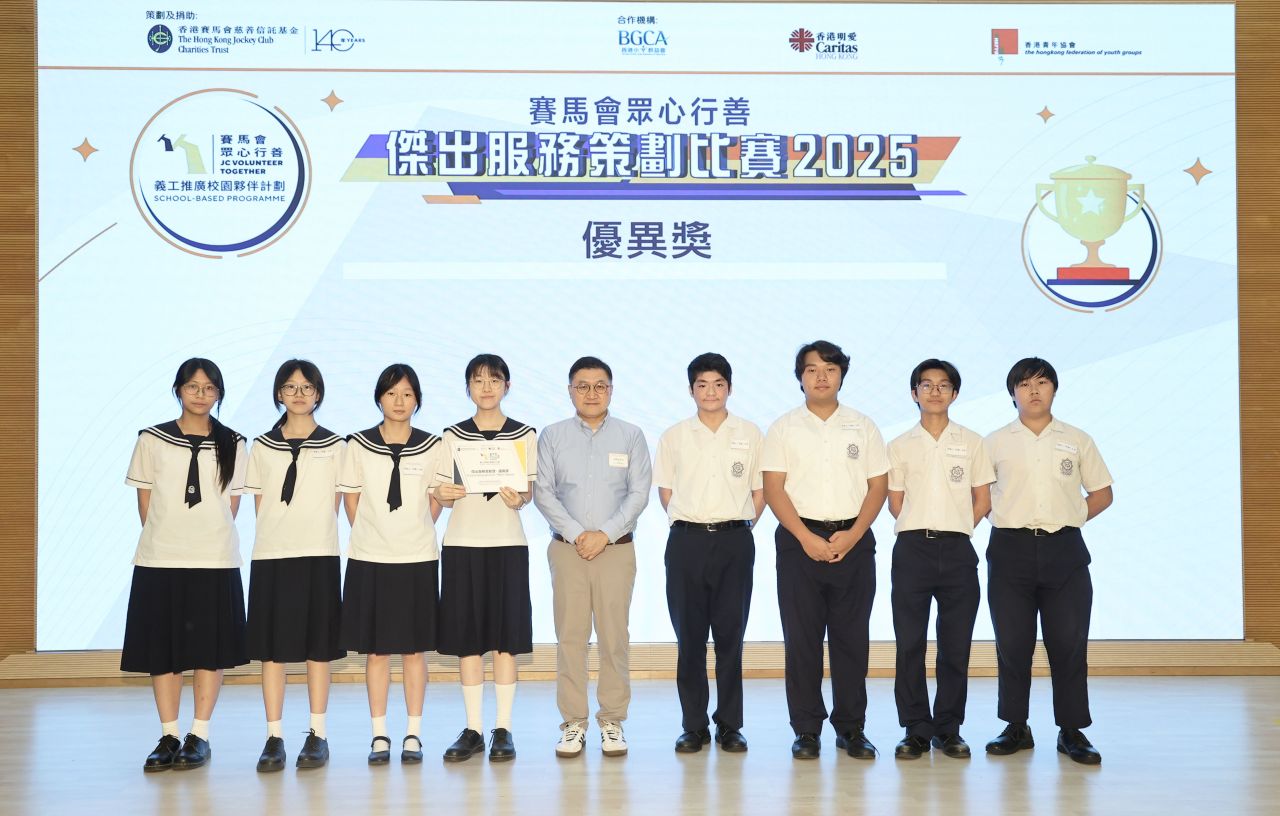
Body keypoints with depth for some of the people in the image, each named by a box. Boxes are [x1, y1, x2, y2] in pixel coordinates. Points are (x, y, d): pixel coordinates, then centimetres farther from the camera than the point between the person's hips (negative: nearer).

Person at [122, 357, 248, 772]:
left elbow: (231, 505, 8)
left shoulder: (232, 445, 6)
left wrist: (207, 538, 2)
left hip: (214, 562, 0)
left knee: (210, 649, 2)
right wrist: (161, 539, 2)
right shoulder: (152, 440, 5)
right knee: (162, 649, 3)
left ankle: (200, 736, 12)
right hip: (159, 562, 0)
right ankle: (169, 737, 12)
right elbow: (145, 501, 7)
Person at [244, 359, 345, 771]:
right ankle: (274, 737, 7)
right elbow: (260, 505, 10)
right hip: (270, 556, 1)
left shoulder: (334, 447, 6)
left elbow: (333, 504, 7)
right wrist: (275, 533, -1)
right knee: (271, 649, 1)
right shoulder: (262, 447, 9)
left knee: (318, 648, 2)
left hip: (319, 555, -1)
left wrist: (312, 532, -2)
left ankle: (317, 735, 10)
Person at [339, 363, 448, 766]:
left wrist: (412, 534, 7)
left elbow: (436, 501, 10)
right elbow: (351, 501, 8)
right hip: (369, 560, 0)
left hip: (417, 560, 0)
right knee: (375, 650, 3)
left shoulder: (433, 447, 3)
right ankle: (379, 734, 12)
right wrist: (374, 535, 6)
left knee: (414, 649, 4)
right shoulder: (358, 445, 2)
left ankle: (413, 733, 12)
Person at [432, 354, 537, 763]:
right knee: (467, 637, 2)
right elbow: (445, 493, 7)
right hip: (462, 544, 1)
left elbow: (529, 491, 3)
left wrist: (518, 498, -19)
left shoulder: (524, 435, 5)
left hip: (508, 544, -1)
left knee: (506, 638, 0)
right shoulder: (453, 436, 7)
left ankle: (503, 729, 8)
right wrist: (443, 495, -15)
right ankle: (473, 729, 11)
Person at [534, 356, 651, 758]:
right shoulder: (553, 436, 7)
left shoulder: (630, 436, 6)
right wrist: (576, 534, -9)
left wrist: (605, 534, -9)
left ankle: (612, 722, 8)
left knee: (614, 637, 0)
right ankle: (573, 723, 8)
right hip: (567, 548, 0)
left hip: (616, 548, 0)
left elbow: (639, 493, 0)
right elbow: (543, 492, 1)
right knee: (570, 637, 0)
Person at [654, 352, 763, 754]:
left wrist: (739, 526, 4)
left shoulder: (750, 434, 6)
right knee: (689, 637, 2)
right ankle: (693, 725, 11)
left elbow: (760, 491, 11)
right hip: (686, 541, 0)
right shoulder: (674, 437, 7)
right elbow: (665, 491, 12)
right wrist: (688, 524, 4)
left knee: (730, 636, 2)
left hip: (734, 543, 0)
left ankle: (729, 725, 11)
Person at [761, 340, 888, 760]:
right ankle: (806, 729, 9)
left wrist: (853, 535, -8)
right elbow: (773, 488, -1)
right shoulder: (784, 428, 5)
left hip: (853, 541, 1)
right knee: (801, 639, 1)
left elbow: (878, 485, 6)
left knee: (852, 638, 4)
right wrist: (807, 537, -12)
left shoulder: (863, 426, 9)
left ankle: (851, 728, 14)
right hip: (799, 540, -1)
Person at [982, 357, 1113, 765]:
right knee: (1012, 644, 3)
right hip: (1011, 551, 0)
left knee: (1069, 644, 0)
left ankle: (1072, 730, 9)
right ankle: (1016, 727, 14)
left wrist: (1071, 516, 1)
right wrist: (1005, 517, -2)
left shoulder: (1077, 440, 8)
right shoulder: (995, 443, 6)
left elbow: (1102, 493, 13)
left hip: (1064, 551, 0)